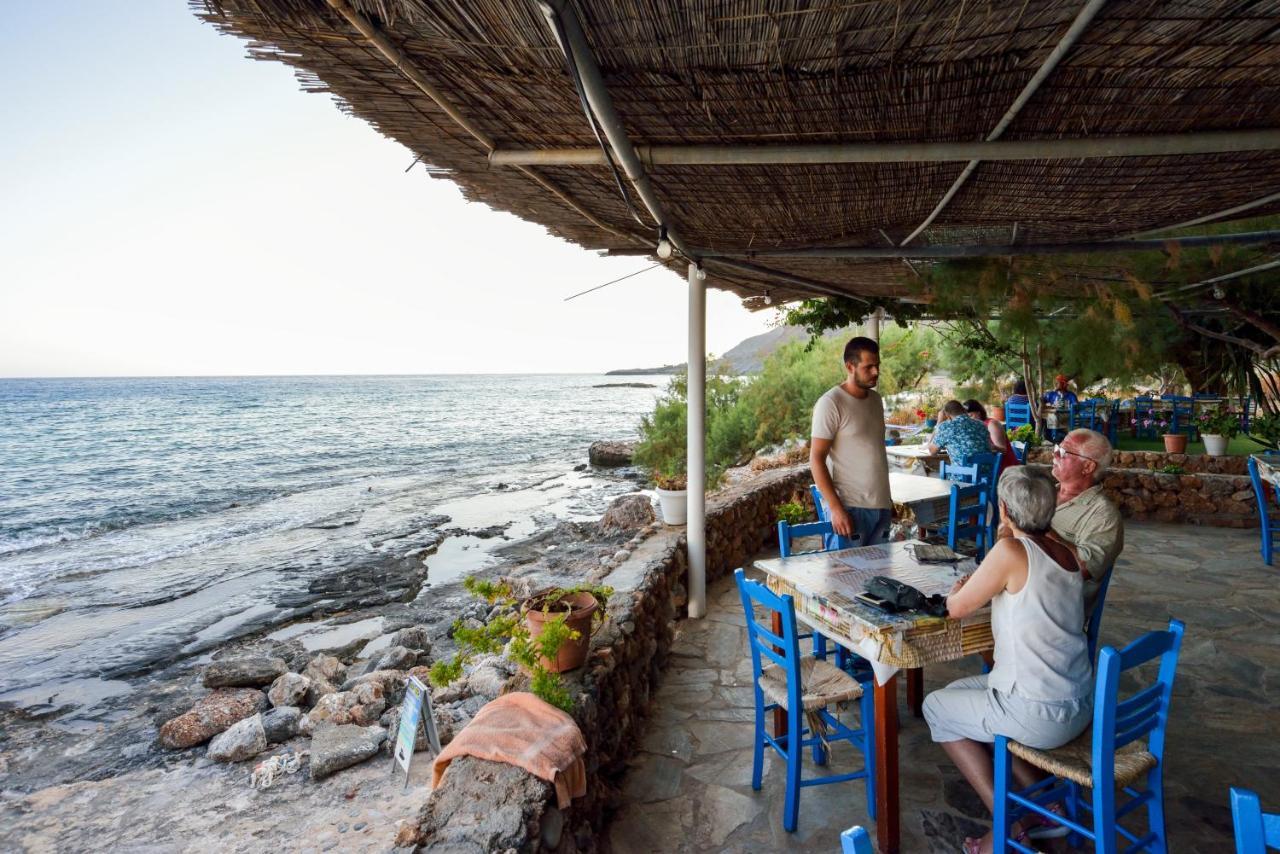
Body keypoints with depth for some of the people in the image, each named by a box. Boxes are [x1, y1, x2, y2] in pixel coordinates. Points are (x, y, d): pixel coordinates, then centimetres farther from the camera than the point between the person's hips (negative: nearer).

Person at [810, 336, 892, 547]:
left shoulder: (876, 399, 11)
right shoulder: (831, 403, -12)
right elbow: (816, 459, -14)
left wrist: (888, 498, 20)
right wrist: (836, 508, -19)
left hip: (881, 506, 7)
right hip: (850, 508, -7)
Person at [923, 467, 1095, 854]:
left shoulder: (1011, 551, -21)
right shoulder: (1066, 552, 1)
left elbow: (957, 608, -11)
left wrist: (959, 590, 8)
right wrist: (983, 587, 12)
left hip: (1040, 716, -7)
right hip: (1081, 706, 7)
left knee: (936, 707, 15)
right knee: (960, 691, 25)